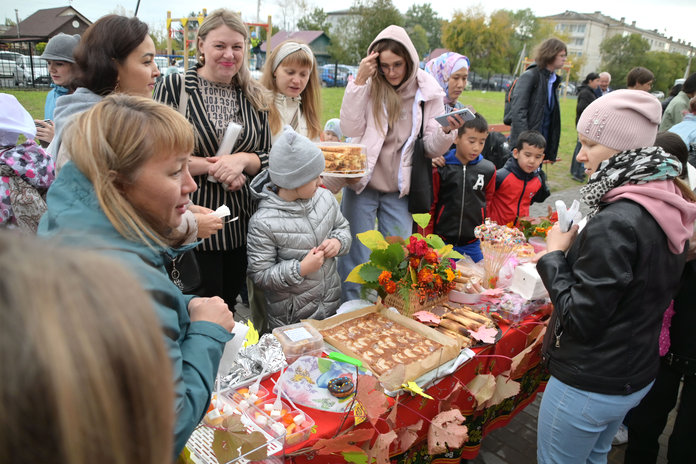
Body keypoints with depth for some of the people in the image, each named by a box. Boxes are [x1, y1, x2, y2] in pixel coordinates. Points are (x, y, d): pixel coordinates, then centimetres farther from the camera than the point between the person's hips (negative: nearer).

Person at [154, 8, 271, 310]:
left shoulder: (255, 97, 10)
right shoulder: (174, 87, -3)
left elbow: (269, 158, 8)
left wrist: (242, 160, -13)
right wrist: (214, 167, -14)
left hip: (240, 224, 4)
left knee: (230, 302, 16)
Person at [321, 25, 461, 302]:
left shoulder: (427, 92, -1)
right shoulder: (370, 86, -4)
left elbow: (432, 148, -1)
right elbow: (350, 129, -15)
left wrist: (446, 132, -22)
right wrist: (359, 81, -19)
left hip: (399, 191, 2)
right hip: (362, 185, -1)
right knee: (355, 259, 5)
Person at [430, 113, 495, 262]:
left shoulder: (488, 169, 1)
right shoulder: (440, 168, -7)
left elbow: (489, 204, 13)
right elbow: (429, 204, 2)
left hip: (474, 244, 3)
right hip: (442, 241, -2)